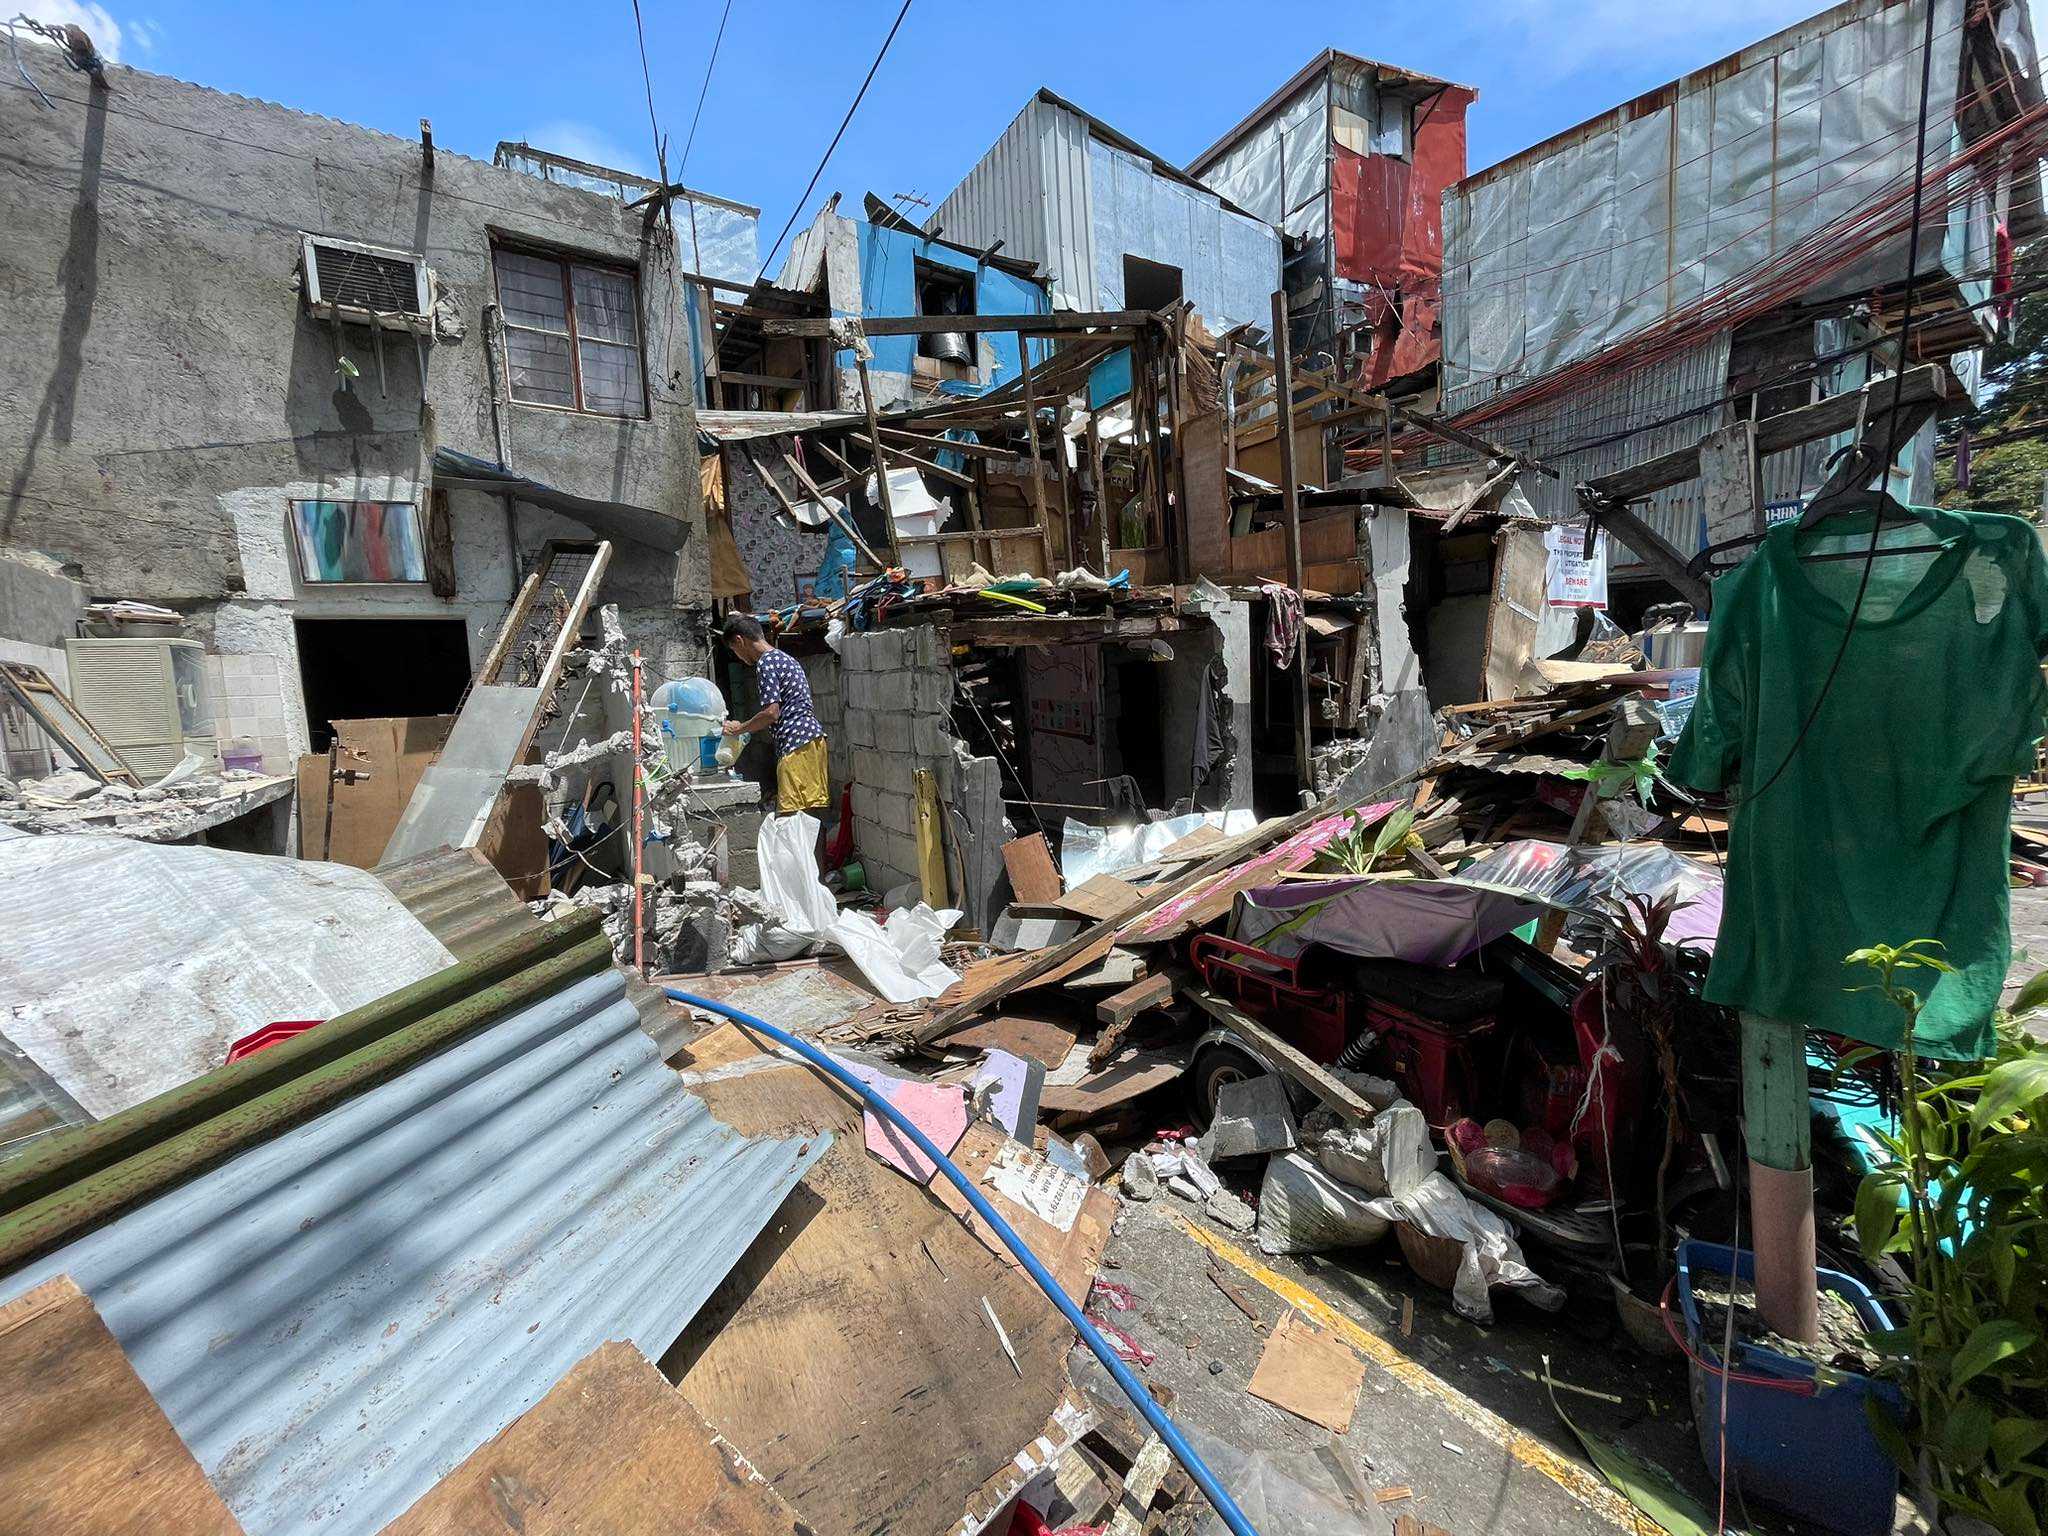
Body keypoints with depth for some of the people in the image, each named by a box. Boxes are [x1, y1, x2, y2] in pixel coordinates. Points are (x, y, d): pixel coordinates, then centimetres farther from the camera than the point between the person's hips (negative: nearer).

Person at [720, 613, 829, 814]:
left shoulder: (766, 663, -7)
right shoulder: (786, 658, 23)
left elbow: (772, 713, -15)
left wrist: (739, 728, -1)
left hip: (796, 745, -10)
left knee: (792, 814, -9)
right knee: (811, 815, 8)